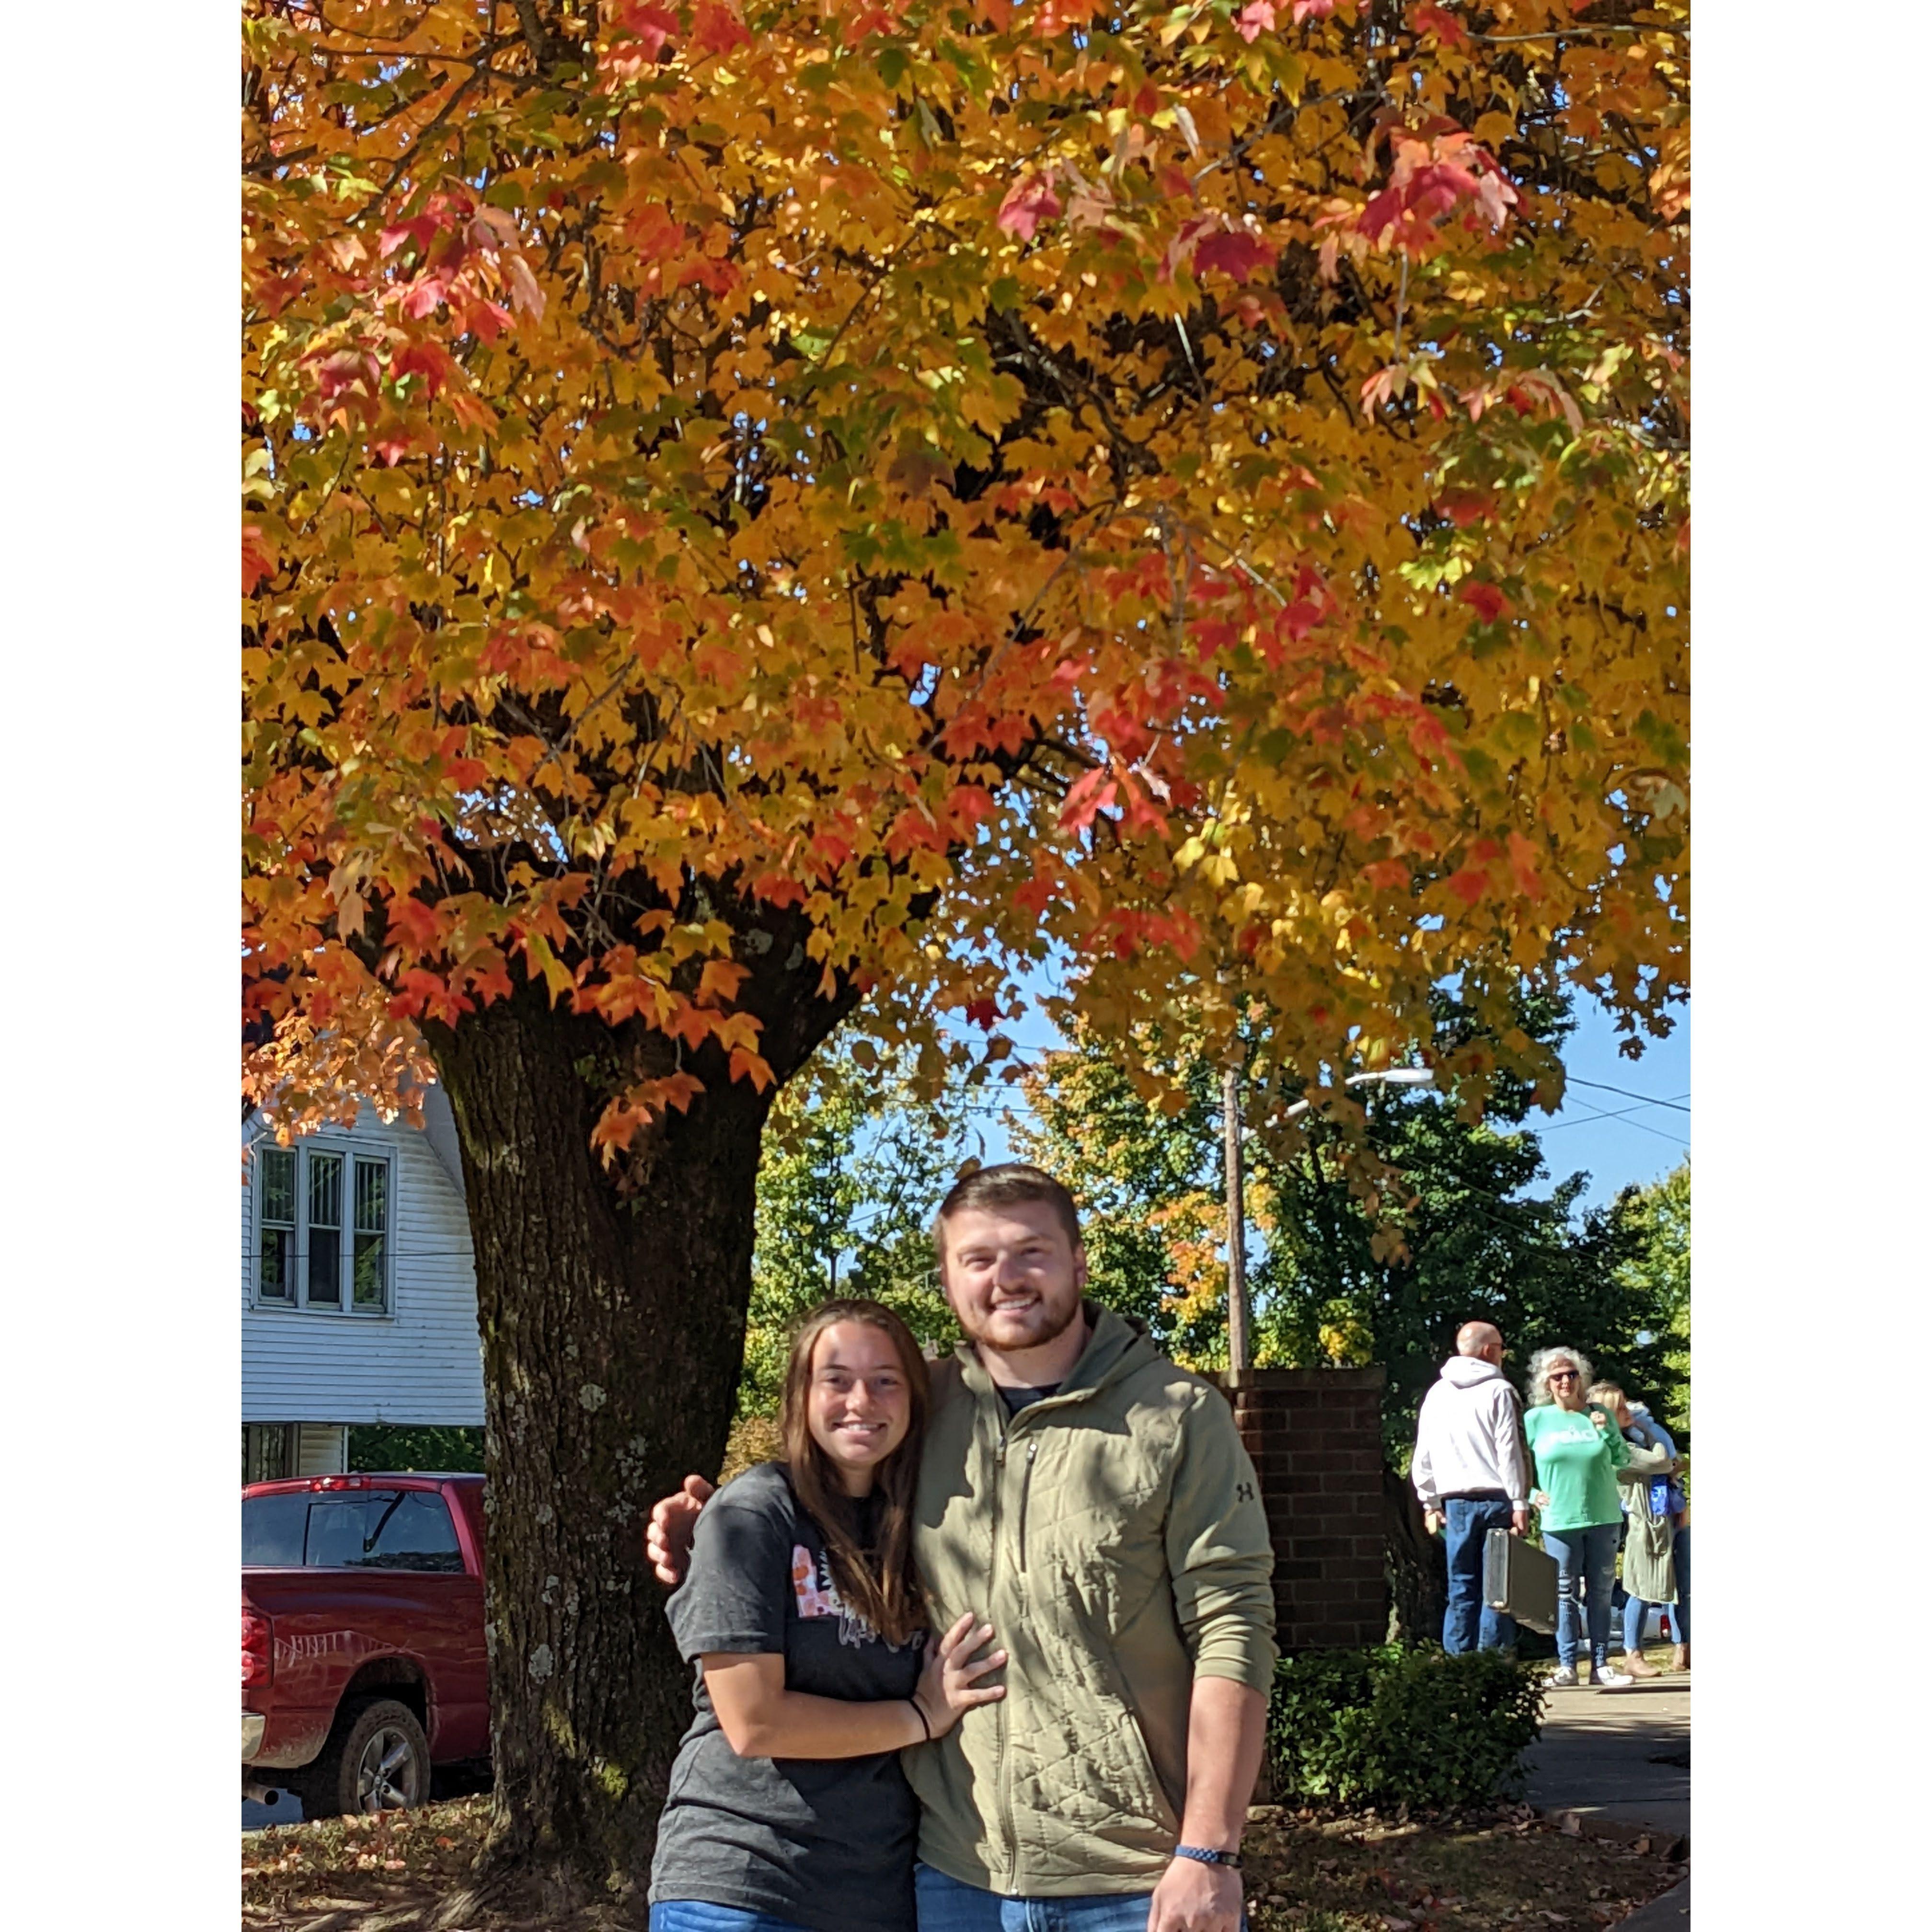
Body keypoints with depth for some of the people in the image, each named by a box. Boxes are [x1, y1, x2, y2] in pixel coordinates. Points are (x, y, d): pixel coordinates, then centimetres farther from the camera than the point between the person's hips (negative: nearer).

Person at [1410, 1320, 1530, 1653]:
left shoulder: (1438, 1393, 9)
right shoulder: (1498, 1391, -5)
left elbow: (1424, 1455, 12)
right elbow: (1510, 1452, -9)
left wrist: (1431, 1502, 18)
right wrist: (1520, 1504, -8)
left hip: (1456, 1502, 4)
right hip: (1496, 1499, -4)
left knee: (1461, 1589, 8)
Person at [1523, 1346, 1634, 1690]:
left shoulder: (1599, 1415, 7)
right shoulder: (1536, 1419, 2)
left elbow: (1623, 1459, 6)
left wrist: (1607, 1431, -8)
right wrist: (1532, 1493, -6)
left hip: (1603, 1519, 2)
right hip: (1560, 1521, -2)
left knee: (1601, 1593, 6)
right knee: (1566, 1595, -1)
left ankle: (1601, 1665, 10)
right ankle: (1567, 1665, 4)